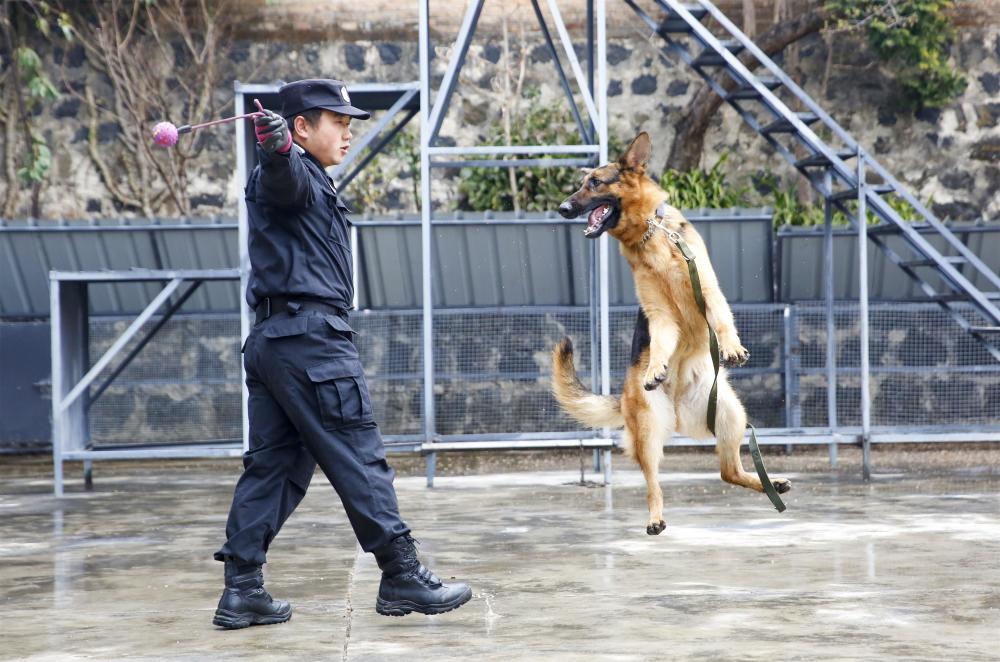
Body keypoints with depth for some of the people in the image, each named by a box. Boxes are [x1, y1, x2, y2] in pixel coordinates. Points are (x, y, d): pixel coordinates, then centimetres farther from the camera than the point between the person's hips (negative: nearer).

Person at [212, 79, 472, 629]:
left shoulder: (308, 181, 24)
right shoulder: (293, 174, -9)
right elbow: (282, 171, -33)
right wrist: (275, 145, -53)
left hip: (271, 339, 10)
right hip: (311, 337, -10)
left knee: (271, 465, 6)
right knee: (360, 460, -5)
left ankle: (241, 590, 3)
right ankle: (402, 578, -1)